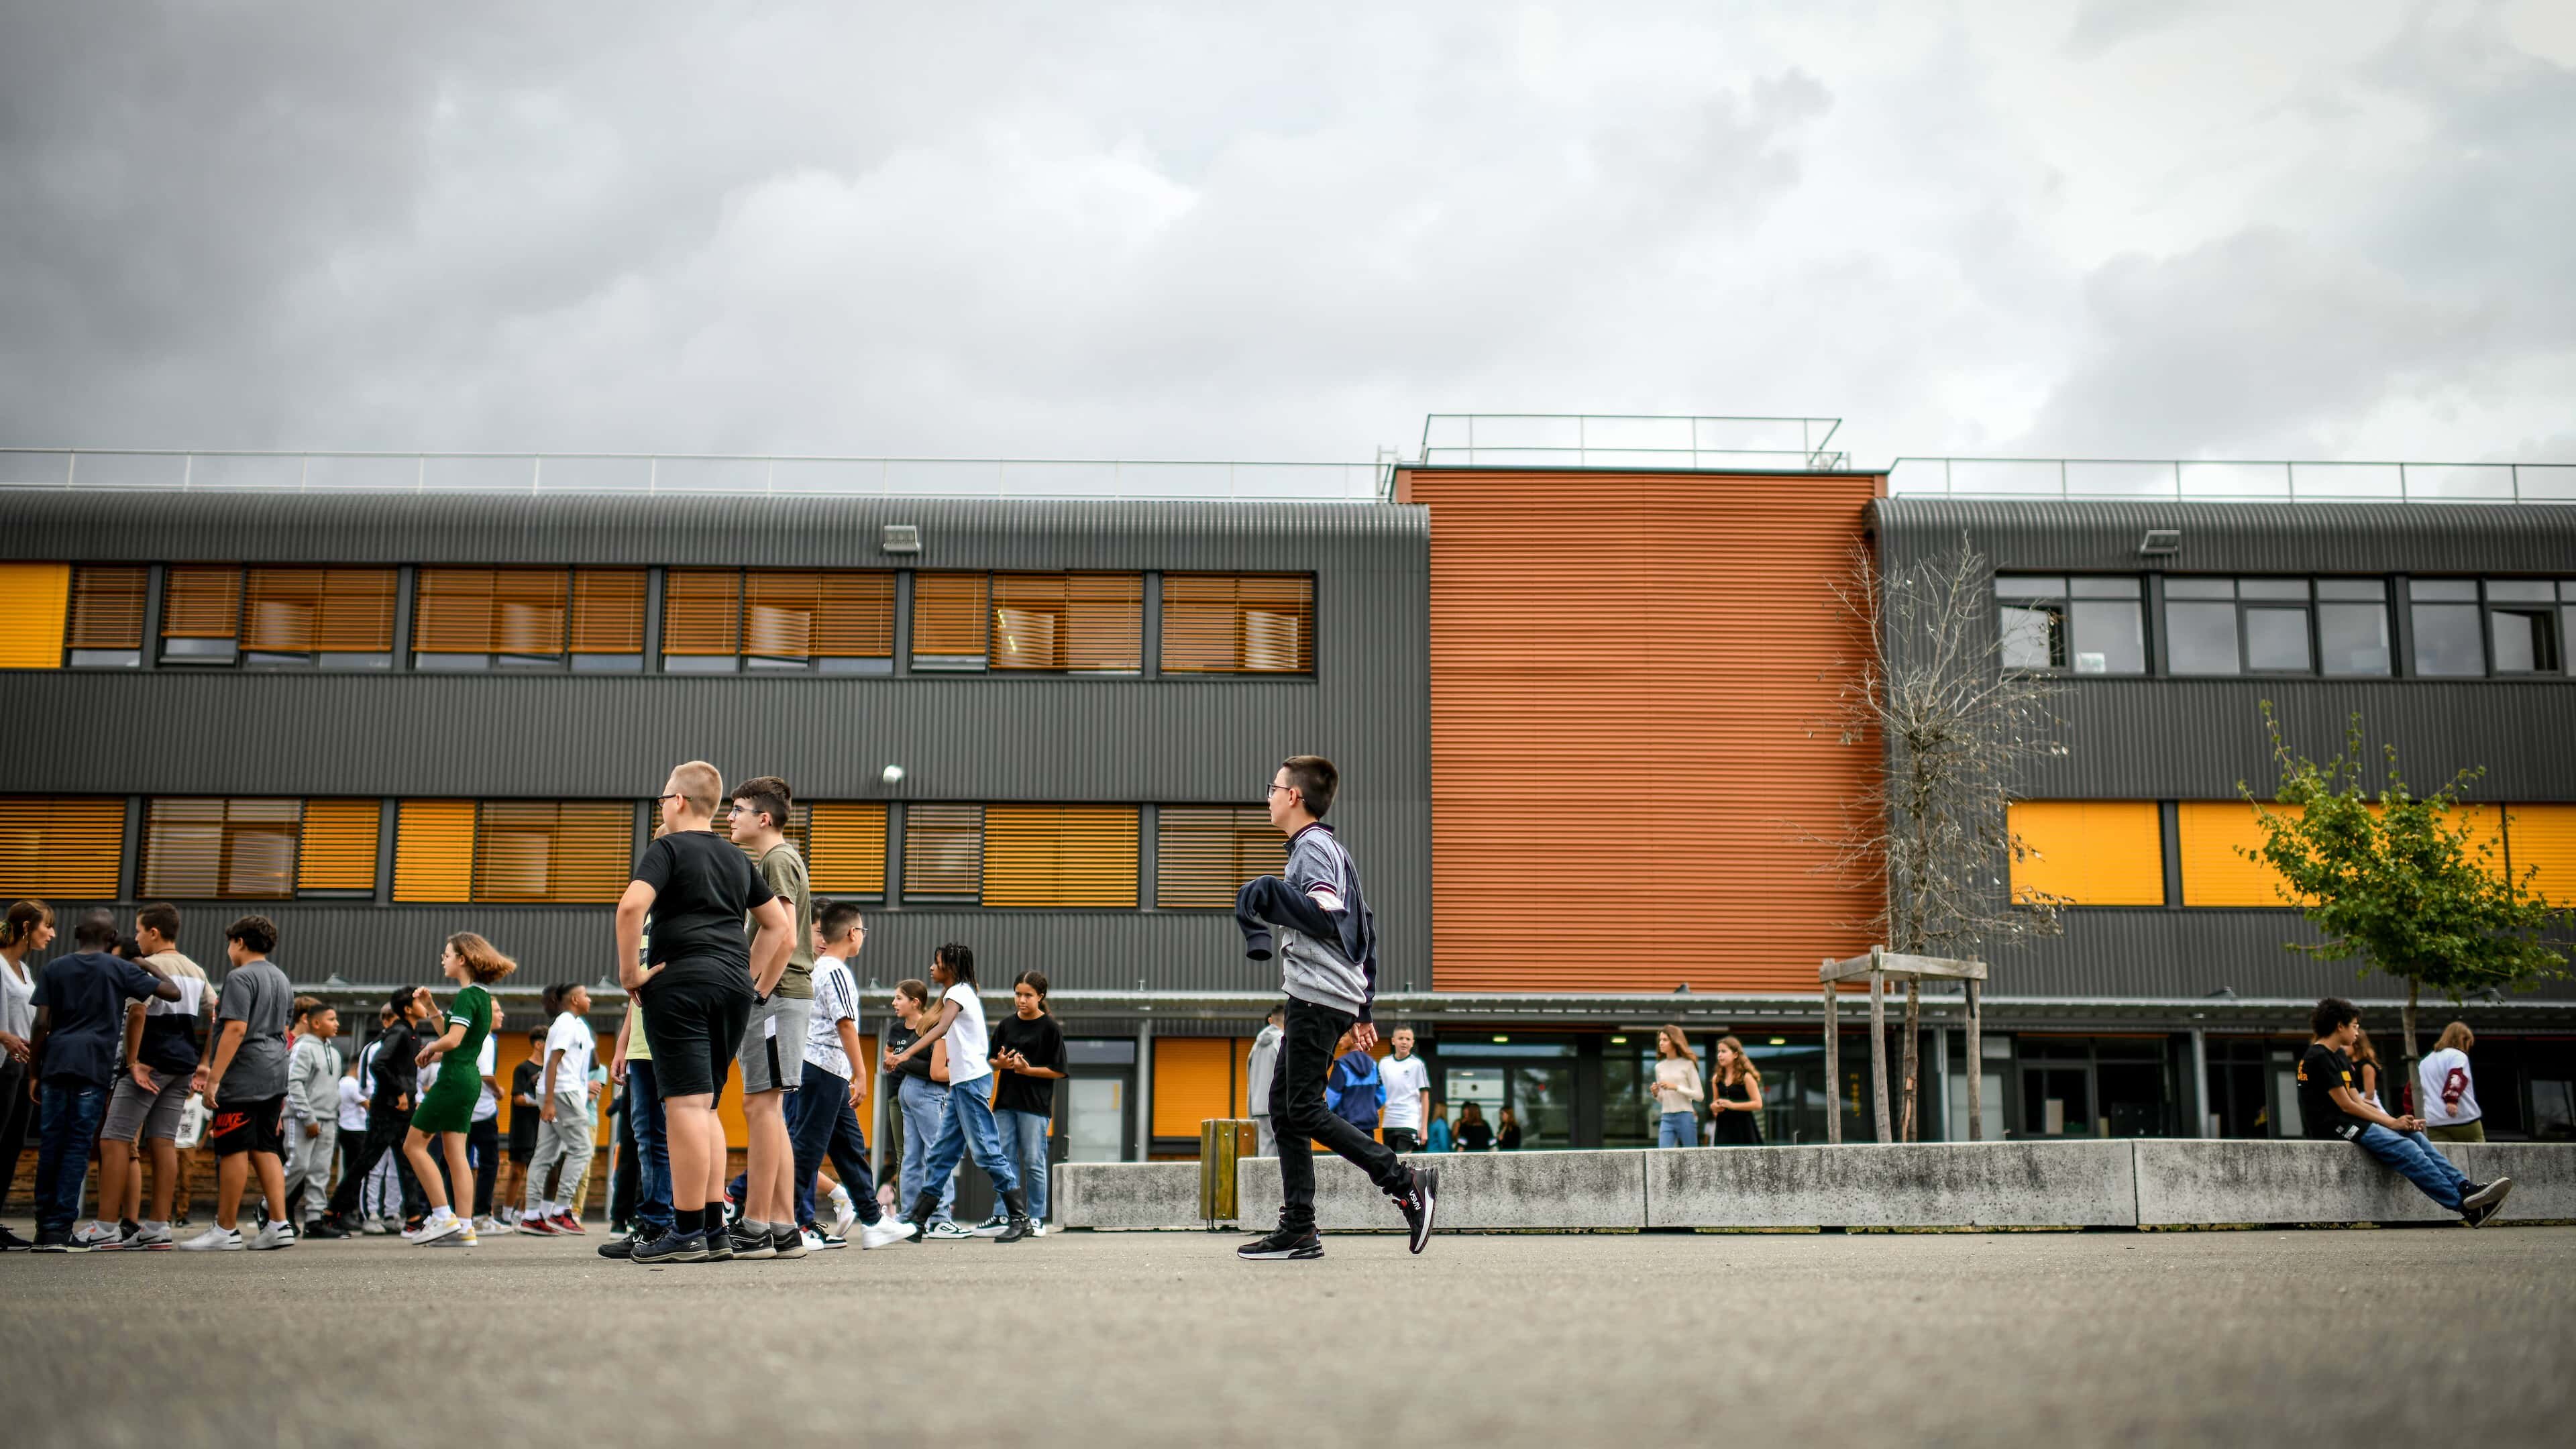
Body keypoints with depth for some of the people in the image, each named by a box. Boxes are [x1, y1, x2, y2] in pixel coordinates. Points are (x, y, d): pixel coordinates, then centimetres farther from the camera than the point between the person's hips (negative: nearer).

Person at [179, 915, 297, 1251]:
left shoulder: (240, 978, -9)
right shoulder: (281, 980, 19)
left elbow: (236, 1029, -19)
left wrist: (214, 1077, -19)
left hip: (242, 1079, -8)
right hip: (275, 1077, 8)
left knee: (234, 1150, -3)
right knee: (266, 1150, 8)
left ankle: (225, 1230, 2)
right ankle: (279, 1225, 2)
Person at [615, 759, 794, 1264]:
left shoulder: (667, 848, -1)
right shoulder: (736, 859, 20)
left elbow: (632, 905, -18)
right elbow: (779, 924, 22)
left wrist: (630, 970, -9)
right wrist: (755, 984, 20)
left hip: (681, 983, -7)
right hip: (734, 986, 7)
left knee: (686, 1104, -7)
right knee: (705, 1107, 13)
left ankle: (688, 1232, -8)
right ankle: (715, 1230, 11)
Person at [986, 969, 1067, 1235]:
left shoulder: (1050, 1028, -5)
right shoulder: (1006, 1025, 9)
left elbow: (1058, 1071, -7)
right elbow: (992, 1060, 17)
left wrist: (1027, 1070, -17)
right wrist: (1001, 1063, -6)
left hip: (1035, 1104, -5)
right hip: (1006, 1100, 5)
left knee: (1033, 1162, 0)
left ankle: (1037, 1219, 7)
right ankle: (1004, 1216, 11)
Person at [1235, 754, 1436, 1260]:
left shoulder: (1313, 847, -8)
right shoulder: (1330, 847, 23)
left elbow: (1328, 918, -23)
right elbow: (1365, 930, 25)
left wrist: (1270, 895, -17)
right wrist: (1363, 1008, 26)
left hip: (1318, 997, -10)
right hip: (1330, 996, 10)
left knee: (1304, 1110, -10)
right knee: (1284, 1105, 9)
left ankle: (1407, 1184, -11)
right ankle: (1297, 1231, 8)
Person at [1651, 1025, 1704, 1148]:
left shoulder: (1687, 1064, -2)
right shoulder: (1659, 1067, 13)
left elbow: (1699, 1095, -6)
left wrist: (1676, 1087, -14)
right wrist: (1656, 1094, -3)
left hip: (1685, 1116, -4)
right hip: (1666, 1118, 4)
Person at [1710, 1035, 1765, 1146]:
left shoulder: (1746, 1077, -5)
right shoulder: (1718, 1078, 10)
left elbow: (1758, 1104, -10)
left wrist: (1732, 1105, -16)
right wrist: (1713, 1107, 1)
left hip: (1742, 1128, -4)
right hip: (1724, 1127, 4)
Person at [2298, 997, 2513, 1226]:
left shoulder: (2338, 1056, 21)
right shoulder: (2319, 1057, -11)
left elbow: (2357, 1101, 16)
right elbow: (2346, 1104, -14)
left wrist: (2395, 1121, 2)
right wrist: (2391, 1123, -7)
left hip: (2349, 1123, 10)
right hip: (2333, 1127, -10)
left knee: (2415, 1136, -1)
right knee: (2406, 1149, -20)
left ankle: (2464, 1186, -11)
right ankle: (2465, 1204, -24)